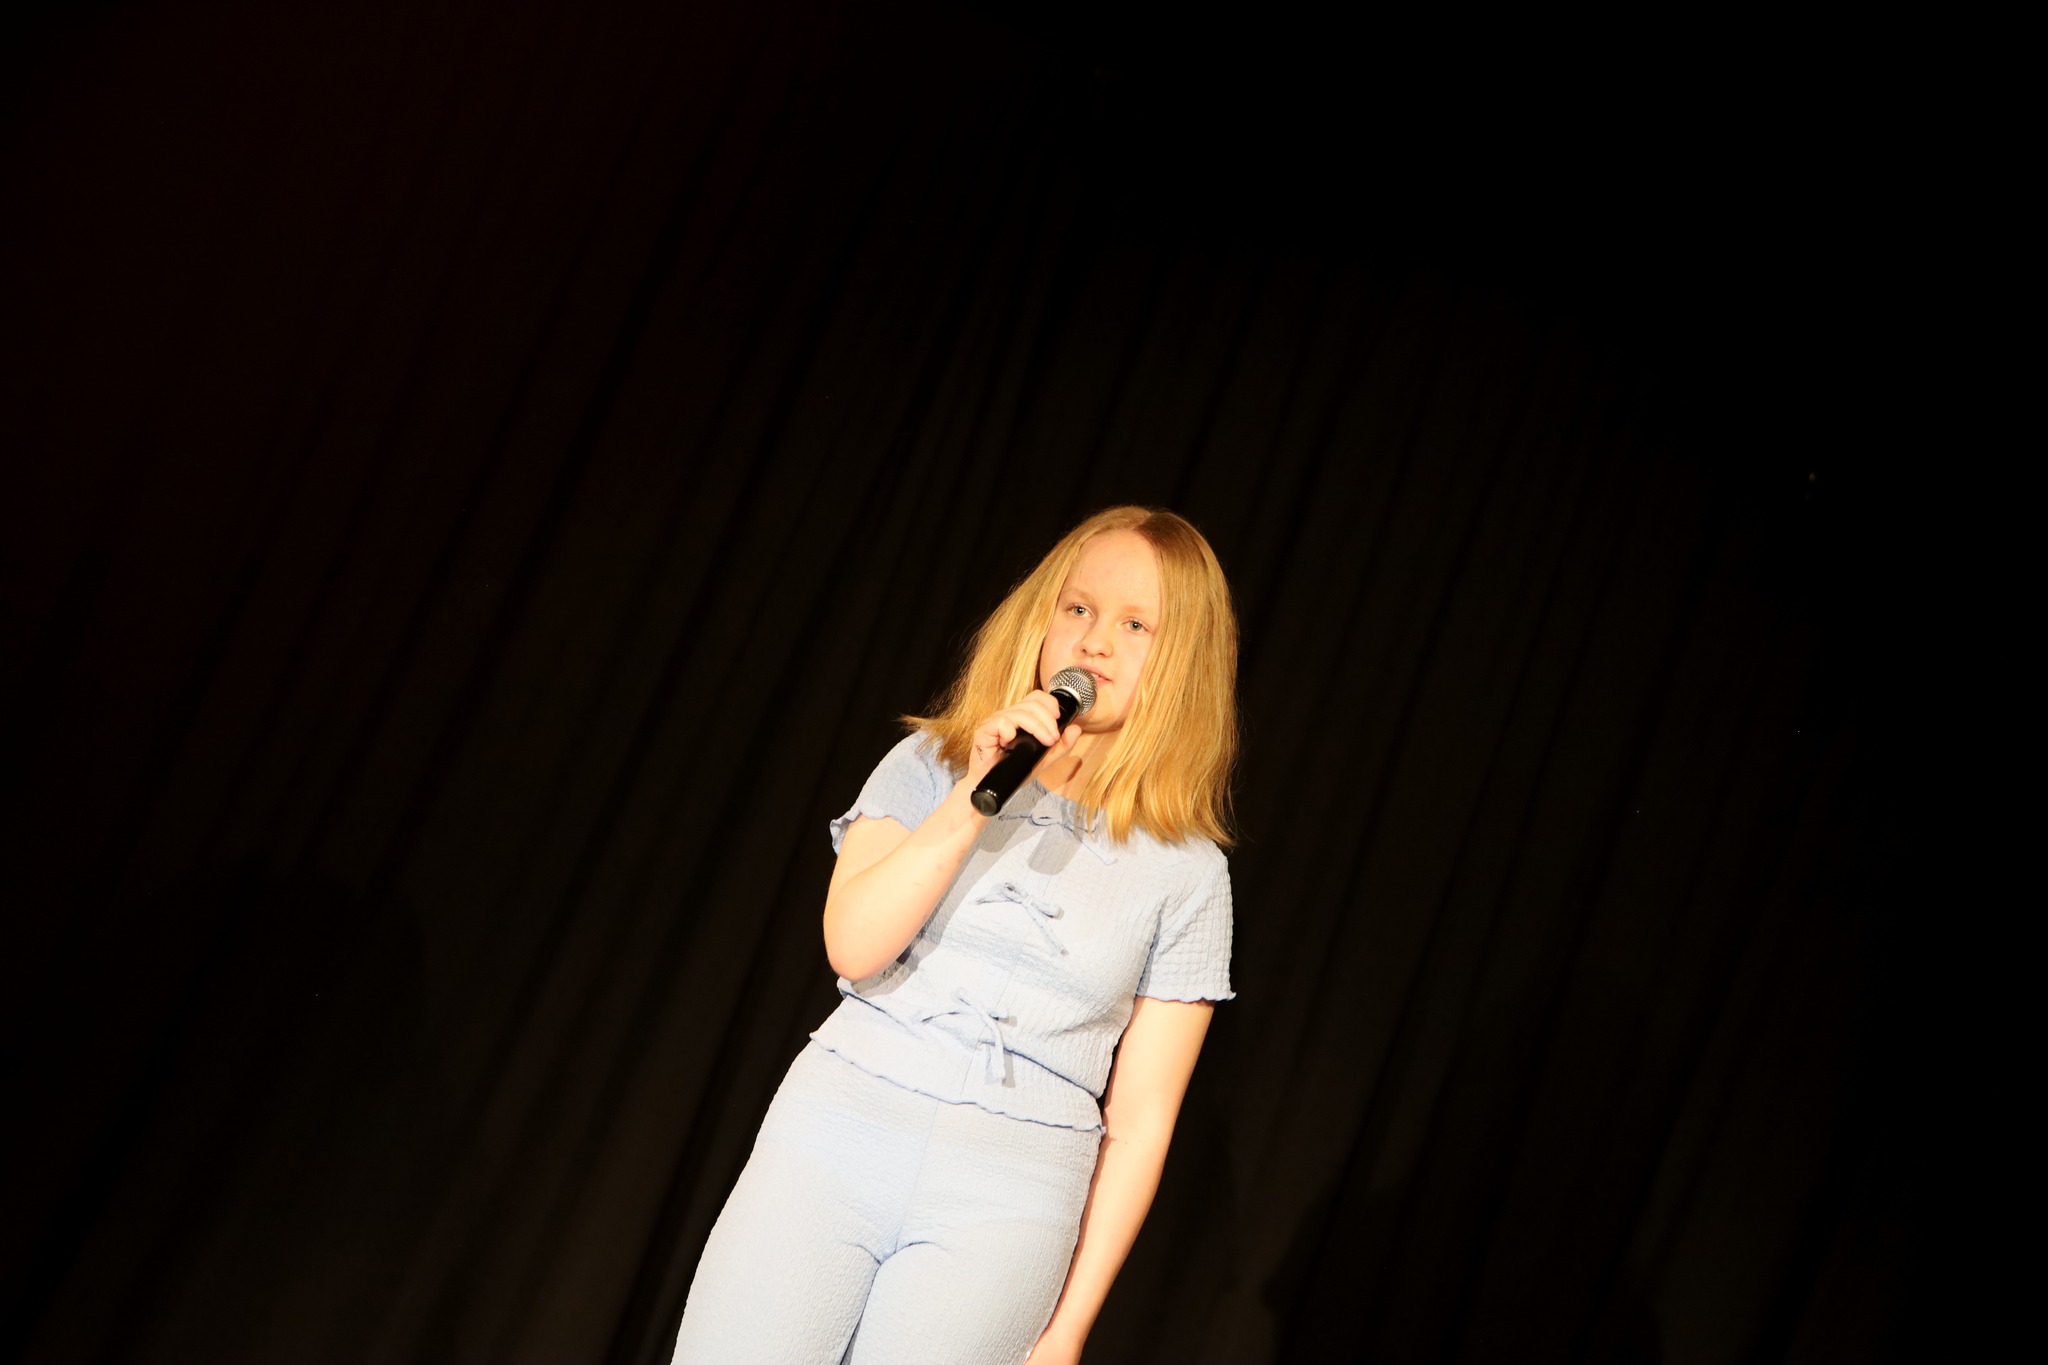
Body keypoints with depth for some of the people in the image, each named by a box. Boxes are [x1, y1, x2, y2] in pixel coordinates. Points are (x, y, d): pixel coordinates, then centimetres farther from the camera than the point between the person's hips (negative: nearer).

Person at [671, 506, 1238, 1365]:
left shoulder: (1187, 872, 2)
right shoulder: (931, 765, 5)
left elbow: (1140, 1119, 2)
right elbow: (853, 944, -9)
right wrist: (976, 795, -15)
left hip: (1003, 1206, -1)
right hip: (833, 1145, 1)